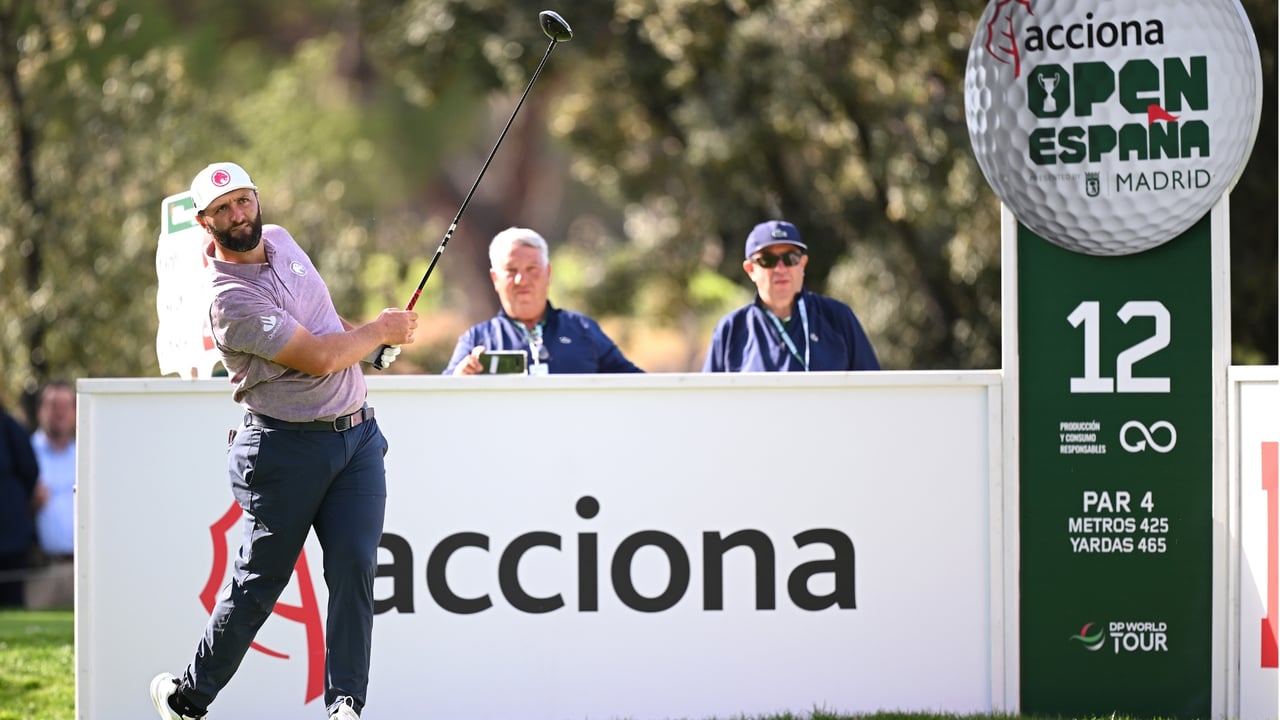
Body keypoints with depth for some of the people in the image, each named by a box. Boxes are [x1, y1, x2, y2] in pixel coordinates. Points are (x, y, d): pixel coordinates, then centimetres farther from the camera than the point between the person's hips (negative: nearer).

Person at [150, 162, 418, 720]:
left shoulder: (279, 240, 9)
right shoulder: (229, 298, -19)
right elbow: (319, 358, -21)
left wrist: (360, 335, 17)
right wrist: (381, 329, -6)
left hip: (358, 434, 6)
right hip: (287, 448, -6)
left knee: (354, 569, -6)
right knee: (259, 580, 1)